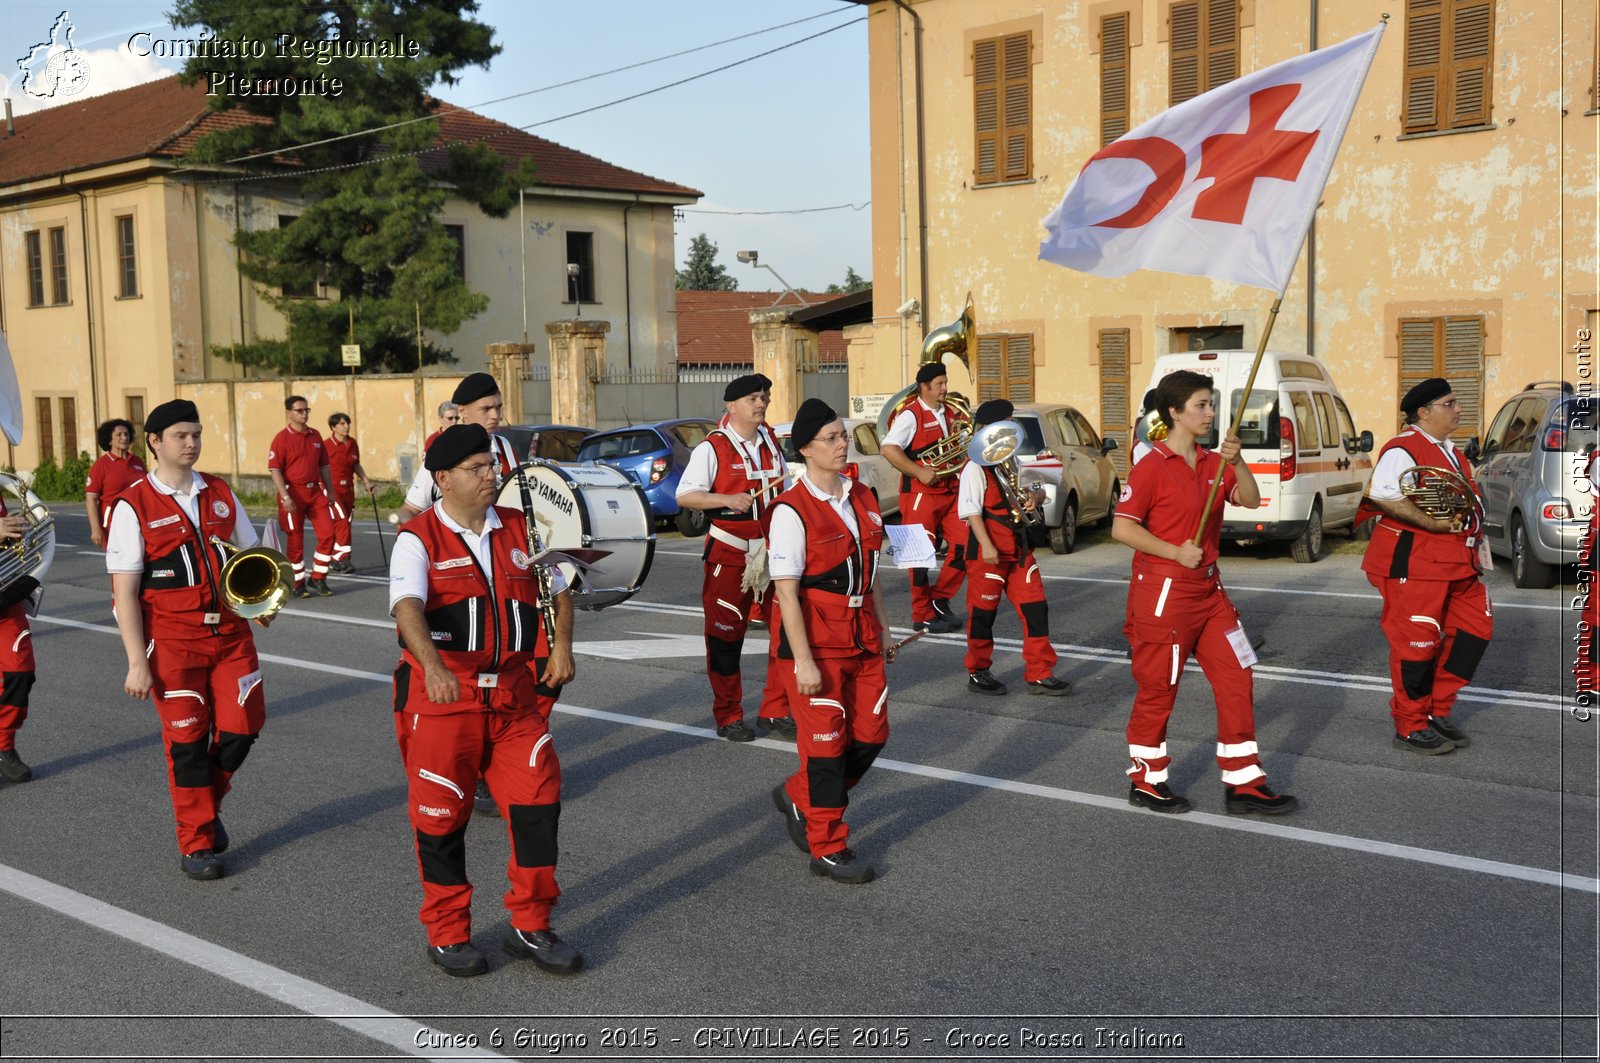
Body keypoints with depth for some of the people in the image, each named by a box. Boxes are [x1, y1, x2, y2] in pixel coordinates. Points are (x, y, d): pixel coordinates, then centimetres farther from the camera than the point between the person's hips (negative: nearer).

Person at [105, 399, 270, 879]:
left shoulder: (221, 494, 8)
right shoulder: (133, 506, -6)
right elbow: (124, 592, -8)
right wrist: (137, 663, -13)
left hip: (230, 631, 4)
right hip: (173, 641, -4)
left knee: (243, 724, 1)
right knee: (187, 740, 3)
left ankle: (207, 803, 30)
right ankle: (196, 842, 20)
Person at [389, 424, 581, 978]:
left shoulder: (518, 528, 9)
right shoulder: (418, 538, -7)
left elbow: (557, 584, 19)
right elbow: (407, 606, -23)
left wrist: (562, 644, 3)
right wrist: (432, 665, -41)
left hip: (510, 693, 4)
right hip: (440, 695, -4)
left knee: (539, 799, 0)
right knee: (442, 816, 4)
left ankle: (530, 927, 16)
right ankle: (447, 935, 22)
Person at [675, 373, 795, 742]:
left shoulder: (771, 442, 12)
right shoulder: (712, 448, -8)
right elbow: (684, 496, -13)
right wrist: (728, 499, -25)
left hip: (773, 548, 5)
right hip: (729, 552, -5)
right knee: (725, 635, 1)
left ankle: (775, 711, 14)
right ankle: (728, 717, 14)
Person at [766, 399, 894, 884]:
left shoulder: (862, 499, 8)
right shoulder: (792, 511, -16)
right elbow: (786, 592, -18)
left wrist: (882, 629, 17)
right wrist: (803, 661, -20)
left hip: (862, 638, 7)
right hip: (817, 644, -7)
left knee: (871, 733, 11)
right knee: (826, 742, 2)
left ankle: (799, 796, 33)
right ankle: (828, 848, 17)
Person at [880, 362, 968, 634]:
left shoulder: (952, 413, 14)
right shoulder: (910, 415, -9)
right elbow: (888, 449, -19)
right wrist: (920, 472, -20)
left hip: (951, 492, 7)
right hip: (921, 495, -7)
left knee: (965, 547, 2)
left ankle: (940, 599, 19)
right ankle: (923, 615, 9)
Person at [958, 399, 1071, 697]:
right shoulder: (976, 468, -11)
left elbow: (1039, 489, 20)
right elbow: (970, 509, -18)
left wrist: (1035, 497, -5)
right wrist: (986, 545, -24)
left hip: (1019, 549, 7)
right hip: (988, 551, -7)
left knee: (1035, 608, 3)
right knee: (983, 612, 5)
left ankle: (1040, 674, 9)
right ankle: (977, 673, 20)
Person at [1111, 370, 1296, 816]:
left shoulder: (1213, 464, 11)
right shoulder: (1152, 468, -13)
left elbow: (1250, 500, 1)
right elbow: (1122, 528, -17)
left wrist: (1236, 462, -14)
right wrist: (1176, 552, -18)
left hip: (1208, 590, 8)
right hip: (1163, 592, -8)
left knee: (1236, 679, 6)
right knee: (1158, 688, 3)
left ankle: (1243, 784, 14)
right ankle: (1146, 782, 20)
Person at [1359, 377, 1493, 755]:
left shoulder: (1450, 451, 19)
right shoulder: (1403, 449, -12)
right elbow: (1382, 494, -29)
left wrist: (1475, 537, 17)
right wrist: (1428, 522, -27)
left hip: (1456, 563, 10)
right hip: (1413, 563, -10)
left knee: (1476, 628, 9)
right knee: (1418, 642, -4)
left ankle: (1437, 711, 21)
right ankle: (1410, 727, 9)